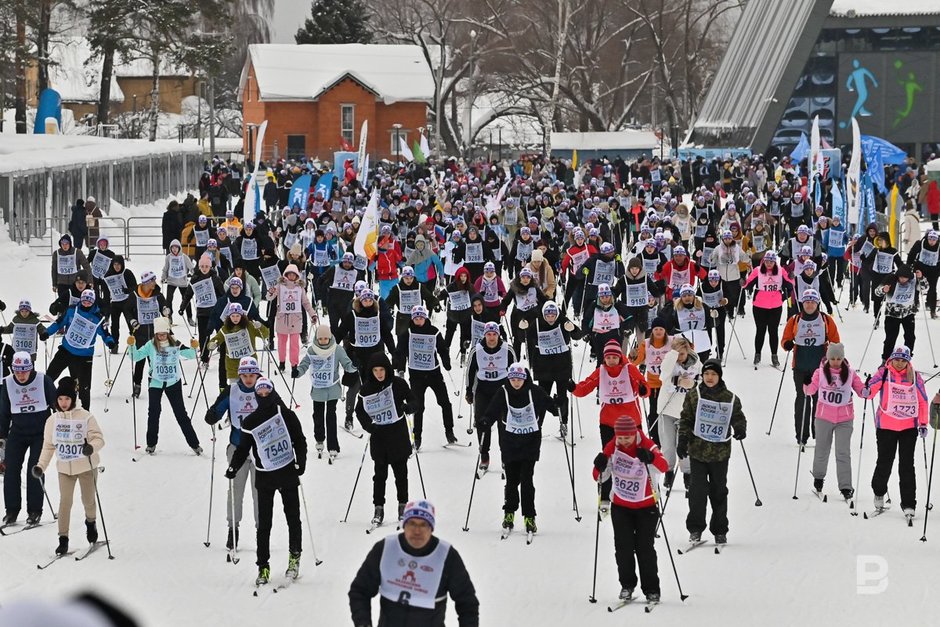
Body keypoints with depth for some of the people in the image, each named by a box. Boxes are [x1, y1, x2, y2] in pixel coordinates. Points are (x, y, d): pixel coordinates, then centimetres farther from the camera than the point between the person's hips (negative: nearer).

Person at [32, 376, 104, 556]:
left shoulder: (86, 417, -10)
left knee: (88, 501, 10)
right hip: (65, 468, 2)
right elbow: (48, 446, 7)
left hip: (86, 466, -2)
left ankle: (91, 523, 42)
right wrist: (41, 466, -3)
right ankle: (63, 539, -1)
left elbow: (98, 438, -10)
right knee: (65, 502, -6)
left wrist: (91, 447, -33)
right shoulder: (52, 420, 1)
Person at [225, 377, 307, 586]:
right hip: (264, 476, 1)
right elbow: (243, 448, 10)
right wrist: (233, 468, -4)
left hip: (287, 472, -1)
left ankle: (294, 557, 24)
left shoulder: (286, 415, -1)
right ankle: (263, 566, 3)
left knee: (293, 518, 6)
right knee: (264, 524, 0)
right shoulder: (250, 421, 4)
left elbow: (299, 441, 3)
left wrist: (300, 462, -10)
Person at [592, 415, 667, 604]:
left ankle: (651, 590, 6)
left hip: (646, 507, -3)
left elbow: (664, 467, -33)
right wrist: (599, 466, -27)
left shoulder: (646, 446, -17)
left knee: (645, 548, -4)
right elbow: (599, 478, -4)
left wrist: (651, 458, -53)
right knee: (623, 548, 0)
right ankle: (627, 585, 15)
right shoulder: (612, 448, -8)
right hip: (621, 507, 3)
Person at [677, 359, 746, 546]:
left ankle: (720, 531, 18)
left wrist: (740, 429, -12)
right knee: (697, 490, -5)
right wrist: (682, 441, -4)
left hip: (720, 452, 1)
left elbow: (738, 418, 10)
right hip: (697, 451, 0)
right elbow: (685, 419, 4)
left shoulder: (730, 398, 1)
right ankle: (695, 529, 5)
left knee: (719, 492, 8)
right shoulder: (693, 395, 2)